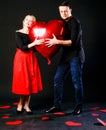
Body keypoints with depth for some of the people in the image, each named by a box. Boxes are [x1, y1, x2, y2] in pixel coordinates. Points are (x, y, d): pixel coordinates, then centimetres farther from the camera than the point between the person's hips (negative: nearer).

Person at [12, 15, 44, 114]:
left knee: (31, 82, 2)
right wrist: (33, 43, -24)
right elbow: (22, 47, -15)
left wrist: (39, 43, -12)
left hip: (31, 59, 3)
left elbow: (35, 49, 3)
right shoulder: (18, 33, -4)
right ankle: (21, 104, 19)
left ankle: (26, 105, 14)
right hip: (21, 59, -3)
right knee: (23, 81, 0)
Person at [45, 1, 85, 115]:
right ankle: (57, 105, 15)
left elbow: (73, 42, -22)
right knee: (57, 79, 5)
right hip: (65, 56, 8)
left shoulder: (75, 23, -13)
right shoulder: (62, 22, 12)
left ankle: (79, 106, 14)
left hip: (75, 56, -8)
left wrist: (57, 42, -26)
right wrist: (53, 41, 4)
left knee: (76, 81, -1)